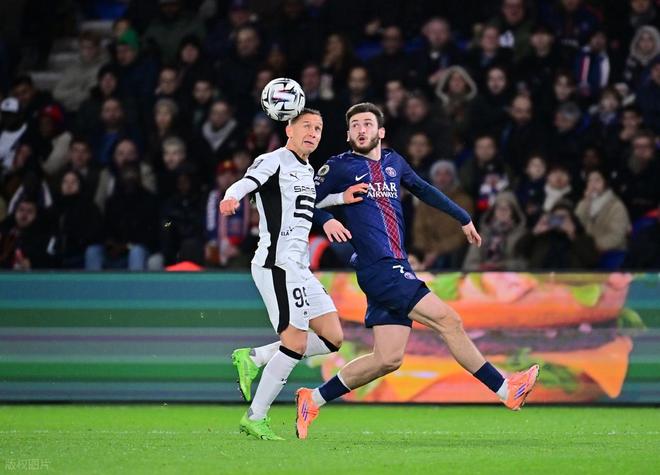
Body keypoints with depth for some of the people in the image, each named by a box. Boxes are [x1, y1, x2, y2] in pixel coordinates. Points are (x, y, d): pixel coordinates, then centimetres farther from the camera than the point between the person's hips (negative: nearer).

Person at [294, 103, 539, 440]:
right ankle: (506, 390, -5)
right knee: (448, 320, -12)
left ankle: (313, 400, 12)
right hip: (377, 269, -7)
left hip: (396, 270, 7)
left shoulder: (393, 162, 18)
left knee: (388, 359, 3)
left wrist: (463, 218, 38)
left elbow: (424, 190, 33)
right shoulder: (339, 167, 0)